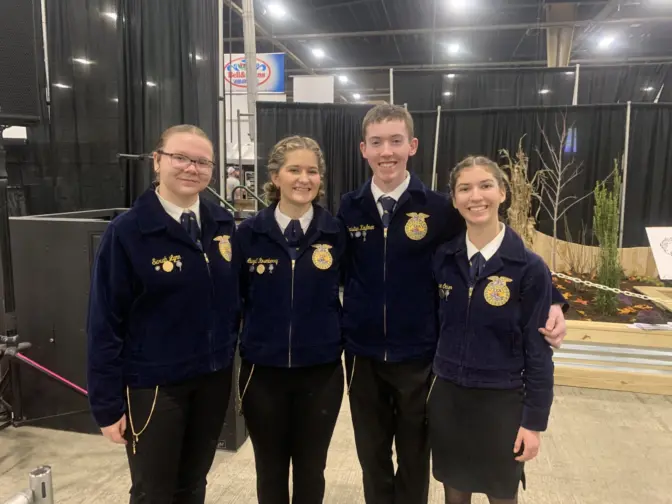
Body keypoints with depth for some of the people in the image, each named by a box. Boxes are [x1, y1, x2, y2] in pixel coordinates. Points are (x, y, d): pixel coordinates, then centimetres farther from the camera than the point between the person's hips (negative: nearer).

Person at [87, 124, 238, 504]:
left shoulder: (223, 224, -1)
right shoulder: (126, 232, -13)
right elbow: (104, 323, -10)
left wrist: (233, 353, 4)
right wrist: (108, 404, -9)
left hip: (214, 376, 4)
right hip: (154, 383, -4)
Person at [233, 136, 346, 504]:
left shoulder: (336, 234, -4)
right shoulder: (249, 233, -4)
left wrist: (343, 339, 4)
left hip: (321, 371, 0)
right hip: (263, 370, 0)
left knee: (311, 470, 16)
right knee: (270, 470, 17)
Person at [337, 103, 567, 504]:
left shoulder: (439, 209, -9)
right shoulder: (349, 208, -3)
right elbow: (338, 272, 7)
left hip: (418, 357, -1)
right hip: (362, 355, 2)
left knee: (415, 459, 18)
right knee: (372, 458, 19)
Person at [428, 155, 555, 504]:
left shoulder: (530, 267, -12)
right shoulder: (442, 258, -3)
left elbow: (538, 350, -8)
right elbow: (436, 324, 5)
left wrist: (534, 420, -7)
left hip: (501, 402, -2)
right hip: (447, 397, 3)